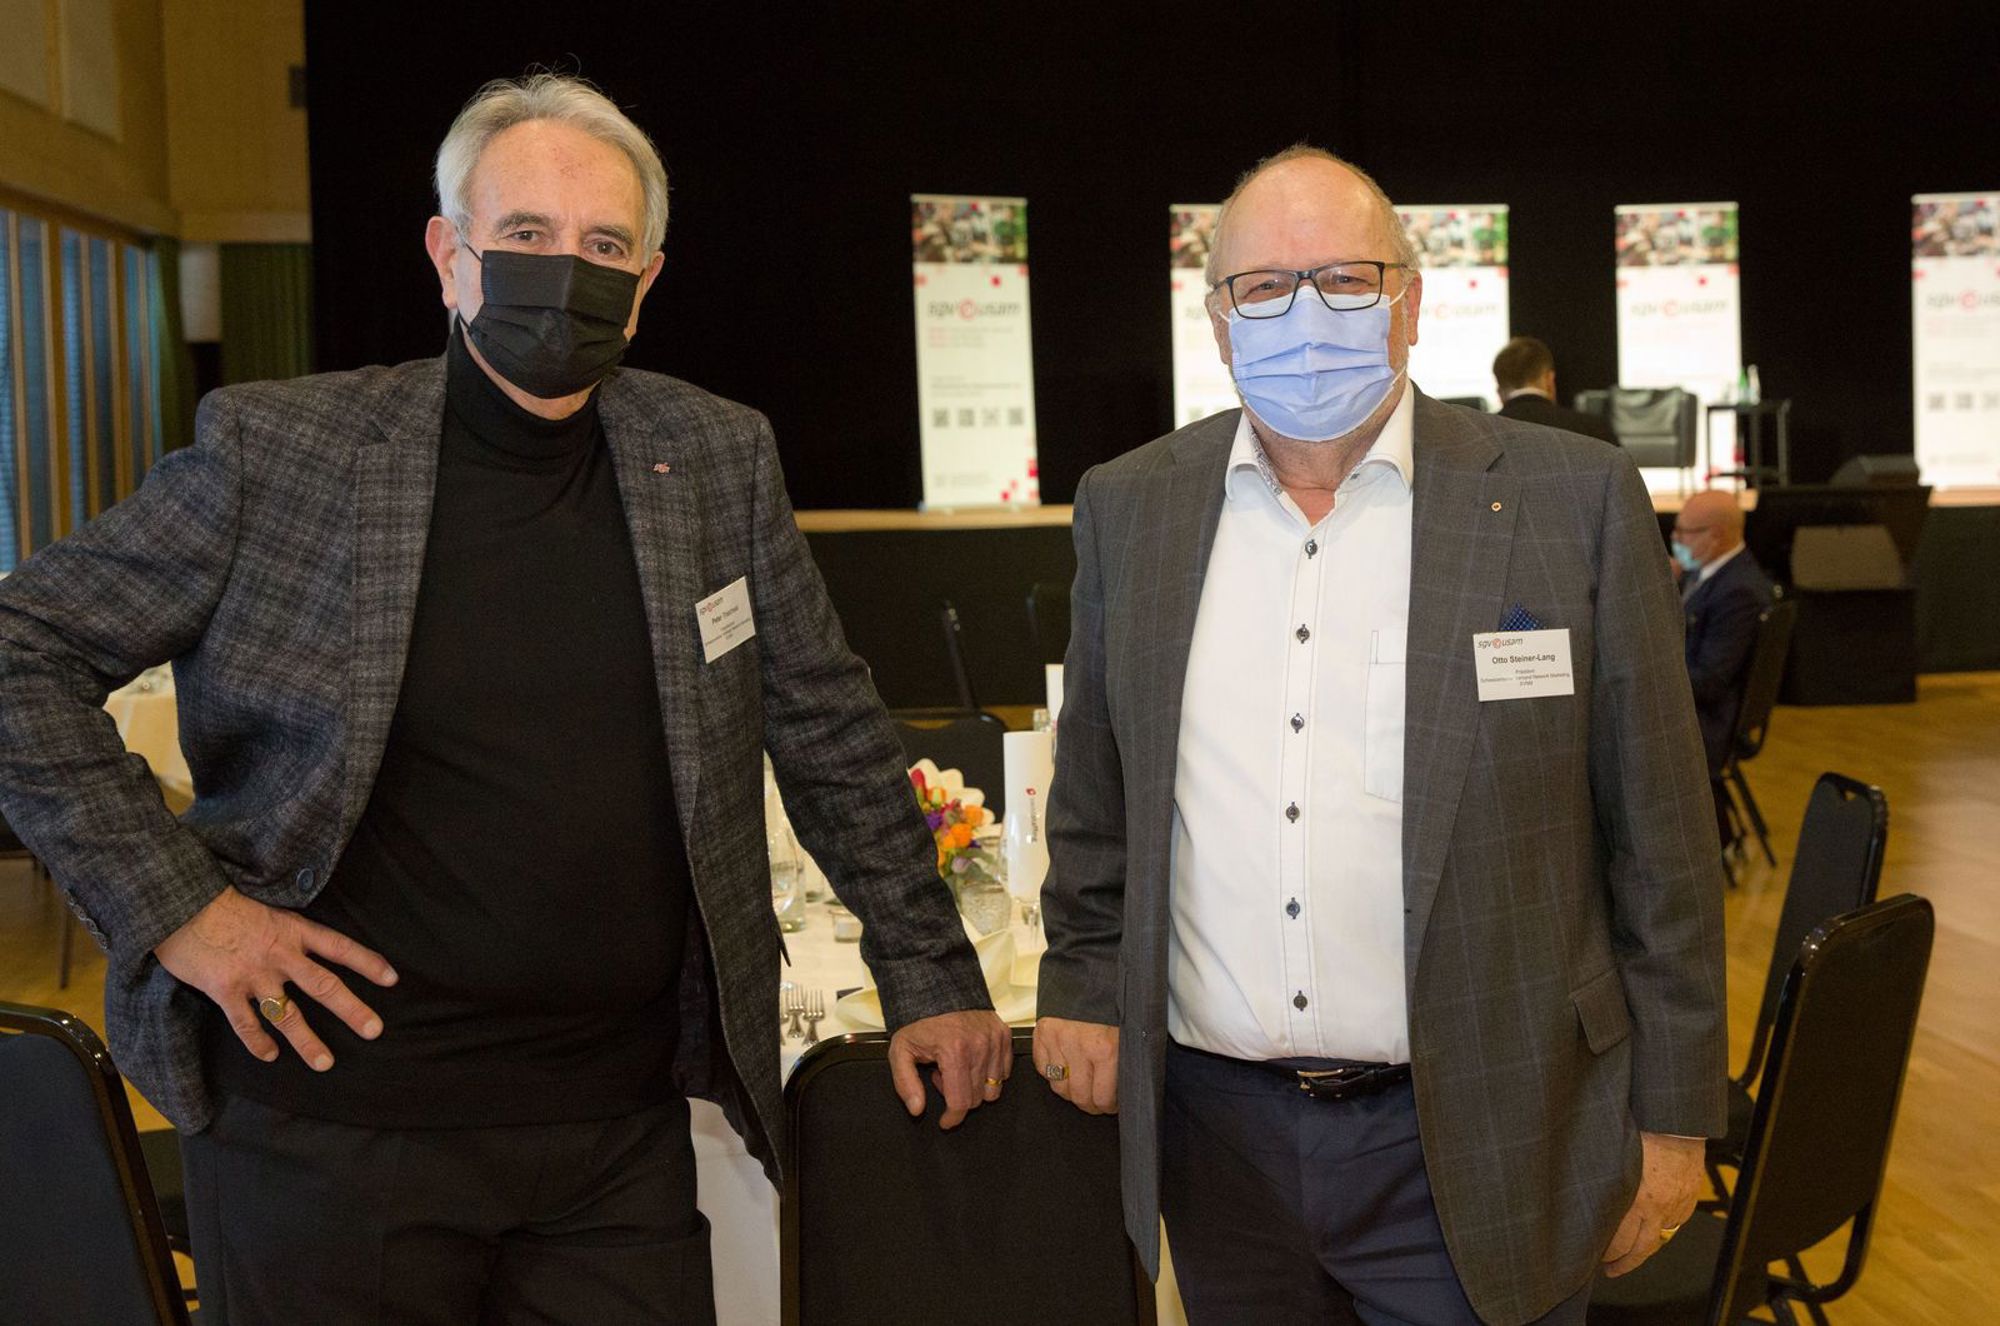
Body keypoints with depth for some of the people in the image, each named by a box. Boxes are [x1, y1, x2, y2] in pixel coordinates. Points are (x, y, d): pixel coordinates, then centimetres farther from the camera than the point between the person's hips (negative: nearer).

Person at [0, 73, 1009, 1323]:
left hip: (622, 1128, 3)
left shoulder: (718, 459, 3)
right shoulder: (278, 450, -6)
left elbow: (829, 729, 10)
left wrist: (930, 977, 11)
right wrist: (171, 903, -8)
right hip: (335, 1119, -2)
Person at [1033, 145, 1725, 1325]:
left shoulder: (1573, 499, -6)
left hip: (1480, 1146, -2)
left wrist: (1673, 1118, -2)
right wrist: (1083, 984, 9)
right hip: (1216, 1128, 3)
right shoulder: (1130, 507, 4)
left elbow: (1658, 840, -3)